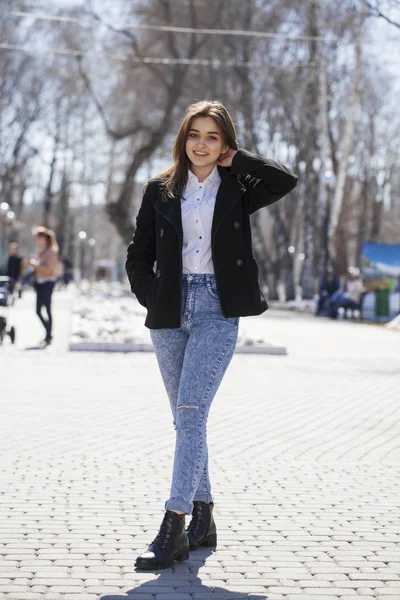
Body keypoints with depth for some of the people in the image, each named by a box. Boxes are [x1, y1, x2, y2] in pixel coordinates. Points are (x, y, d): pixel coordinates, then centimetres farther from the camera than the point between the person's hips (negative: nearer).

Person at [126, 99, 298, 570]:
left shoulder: (236, 189, 5)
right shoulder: (160, 191, 10)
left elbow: (286, 180, -14)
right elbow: (138, 257, 13)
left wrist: (237, 160, -4)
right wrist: (153, 299, 1)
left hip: (217, 310, -4)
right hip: (170, 313, 4)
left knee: (190, 413, -15)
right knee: (186, 419, 9)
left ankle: (174, 528, -18)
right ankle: (203, 518, 21)